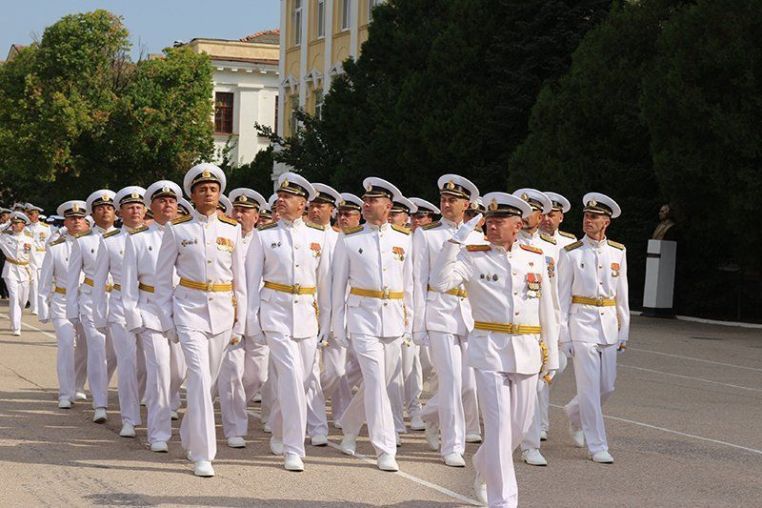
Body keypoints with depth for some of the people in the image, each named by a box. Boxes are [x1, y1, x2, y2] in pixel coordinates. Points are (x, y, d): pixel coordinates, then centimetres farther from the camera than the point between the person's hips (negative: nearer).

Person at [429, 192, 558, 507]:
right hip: (490, 351, -4)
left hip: (527, 353, 4)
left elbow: (546, 310, 12)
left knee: (519, 425, 13)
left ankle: (483, 469, 41)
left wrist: (551, 356, 12)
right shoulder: (473, 257, -1)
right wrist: (457, 239, -19)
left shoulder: (536, 258, 8)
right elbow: (440, 282, -18)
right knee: (499, 426, -8)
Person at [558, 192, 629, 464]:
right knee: (590, 387, -6)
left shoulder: (618, 252, 6)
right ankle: (597, 446, 2)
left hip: (608, 325, 4)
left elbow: (622, 294, 12)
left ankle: (574, 412, 38)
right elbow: (562, 296, -2)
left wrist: (623, 330, 10)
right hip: (582, 323, -4)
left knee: (607, 386, 9)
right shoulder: (571, 253, -3)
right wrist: (563, 335, -6)